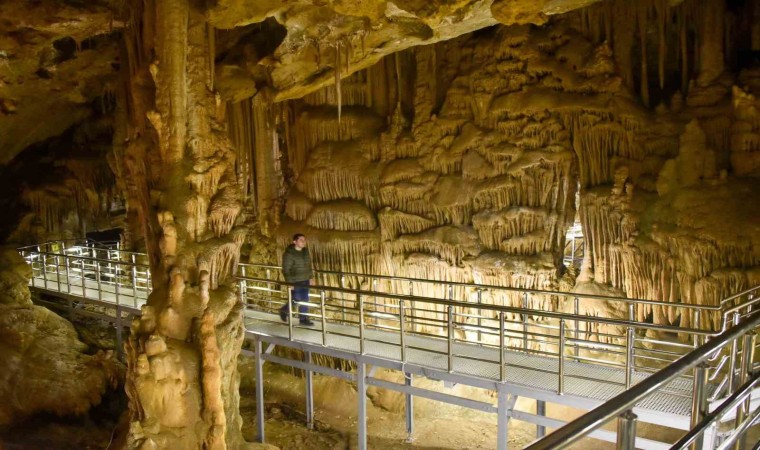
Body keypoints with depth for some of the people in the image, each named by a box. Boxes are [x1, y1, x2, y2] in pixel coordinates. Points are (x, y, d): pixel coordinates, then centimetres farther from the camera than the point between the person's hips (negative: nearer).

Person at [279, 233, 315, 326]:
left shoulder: (305, 251, 6)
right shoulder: (289, 254, -16)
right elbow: (286, 269, -16)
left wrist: (311, 277, 13)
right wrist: (289, 282, -19)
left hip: (305, 280, 7)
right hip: (295, 281, -7)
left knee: (304, 300, 8)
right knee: (296, 300, 0)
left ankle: (304, 318, 17)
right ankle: (284, 310, 26)